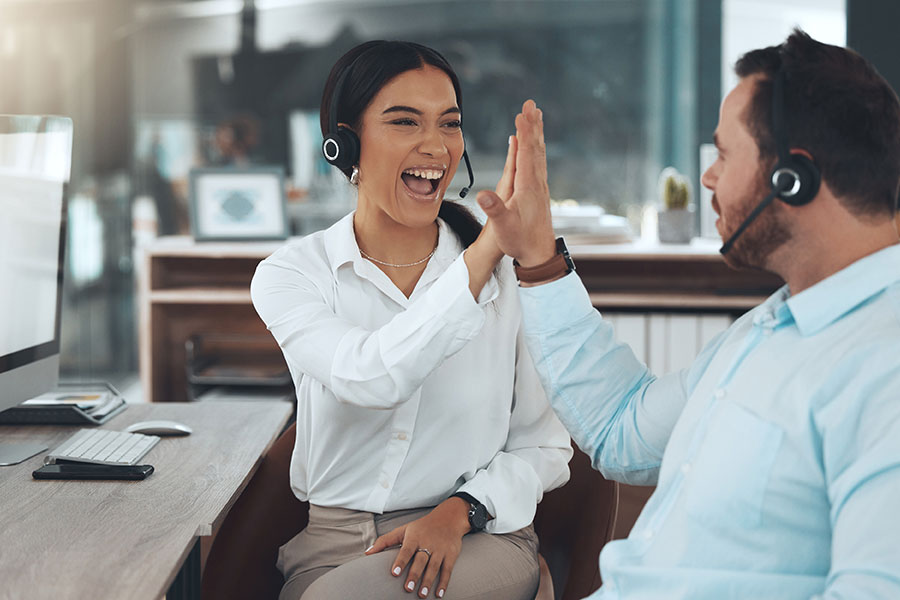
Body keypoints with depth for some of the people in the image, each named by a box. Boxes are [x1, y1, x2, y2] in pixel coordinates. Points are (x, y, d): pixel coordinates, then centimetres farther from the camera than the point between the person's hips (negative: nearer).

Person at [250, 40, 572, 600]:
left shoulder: (509, 272, 2)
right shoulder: (292, 274, 0)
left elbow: (544, 447, 5)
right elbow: (372, 379, -21)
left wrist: (460, 511, -14)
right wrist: (486, 249, -26)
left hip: (477, 538, 0)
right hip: (332, 542, 1)